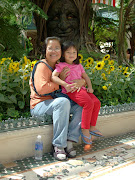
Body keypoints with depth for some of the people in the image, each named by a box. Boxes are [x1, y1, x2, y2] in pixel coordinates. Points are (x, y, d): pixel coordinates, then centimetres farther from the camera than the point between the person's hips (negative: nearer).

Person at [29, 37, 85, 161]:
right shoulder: (42, 66, -11)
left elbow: (83, 77, 12)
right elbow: (41, 89, -25)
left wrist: (81, 81, -13)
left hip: (55, 104, 7)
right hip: (39, 105, -7)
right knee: (63, 102, -35)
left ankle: (70, 141, -16)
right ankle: (58, 146, -27)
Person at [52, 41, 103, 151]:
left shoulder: (79, 66, 24)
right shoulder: (61, 65, 4)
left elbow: (85, 76, 26)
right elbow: (53, 76, -9)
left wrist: (90, 86, 8)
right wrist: (65, 85, -22)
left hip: (82, 89, 8)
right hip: (71, 91, -7)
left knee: (97, 102, -9)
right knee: (89, 103, -27)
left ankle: (92, 127, 4)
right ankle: (85, 130, -17)